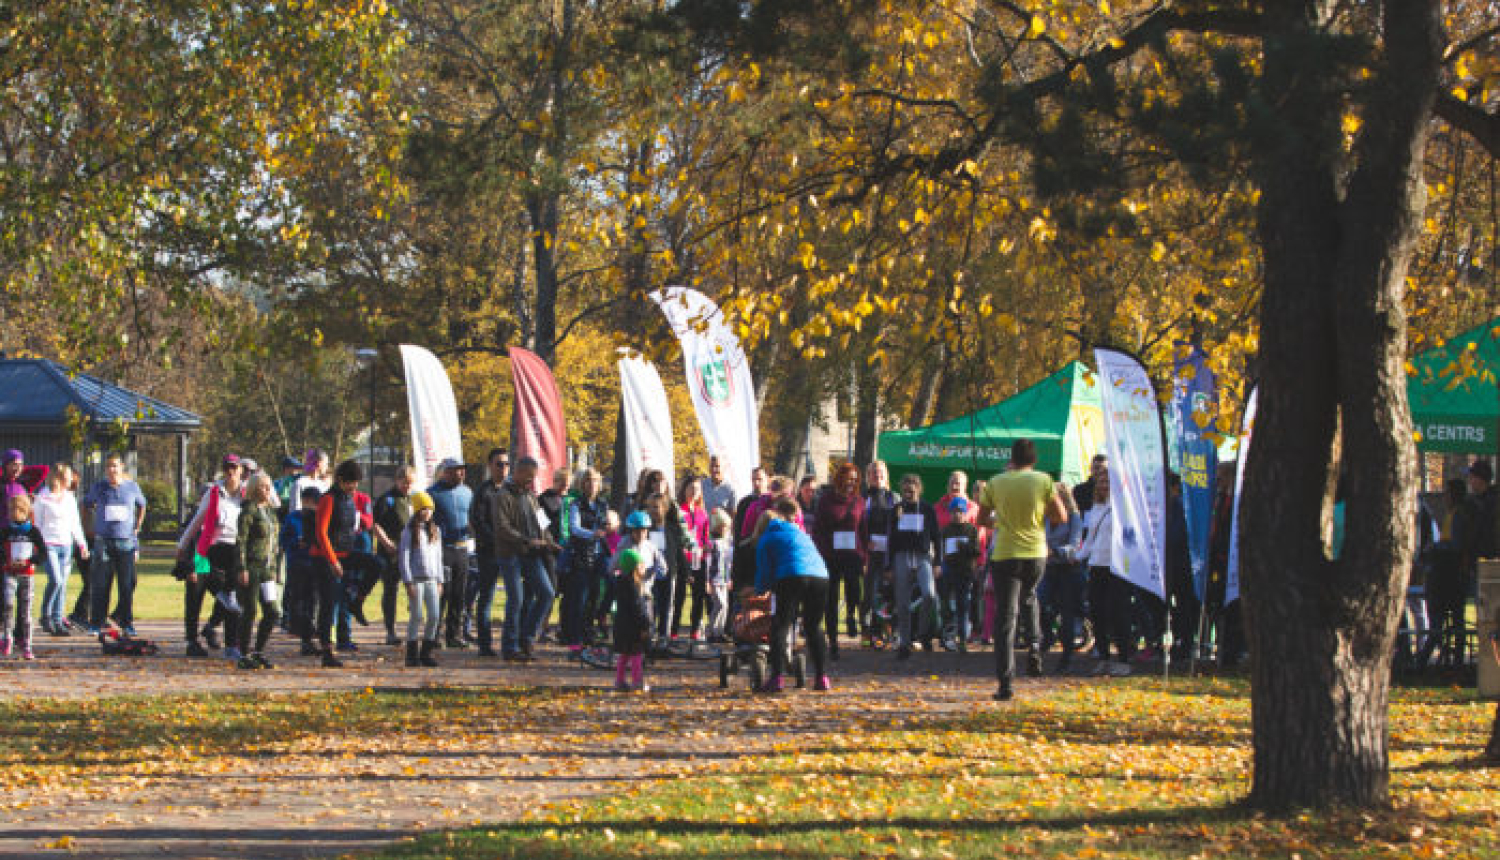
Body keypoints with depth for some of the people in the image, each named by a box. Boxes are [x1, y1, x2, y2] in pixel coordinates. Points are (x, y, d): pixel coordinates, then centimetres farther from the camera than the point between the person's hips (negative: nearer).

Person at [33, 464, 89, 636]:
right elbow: (37, 522, -1)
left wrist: (82, 544, 12)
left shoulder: (69, 498, 12)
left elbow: (75, 523, 18)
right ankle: (46, 616, -2)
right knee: (55, 580, -18)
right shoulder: (43, 498, -4)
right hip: (48, 544, -5)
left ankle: (58, 621, 9)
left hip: (65, 544, 5)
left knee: (62, 584, 3)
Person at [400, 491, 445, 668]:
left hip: (432, 580, 5)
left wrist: (440, 581, 12)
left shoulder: (435, 531, 12)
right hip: (416, 579, -5)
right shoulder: (409, 532, -3)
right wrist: (408, 583, -11)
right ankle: (412, 654, 3)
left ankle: (427, 652, 10)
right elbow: (404, 558, -6)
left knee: (434, 616, 0)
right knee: (417, 616, -5)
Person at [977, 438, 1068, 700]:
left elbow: (981, 518, 6)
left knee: (1006, 619, 0)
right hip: (1036, 555, 1)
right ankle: (1033, 645, 8)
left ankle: (1005, 683, -5)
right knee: (1029, 599, 32)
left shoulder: (996, 483, -2)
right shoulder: (1043, 481, -3)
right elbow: (1061, 516, -4)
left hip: (1004, 555, -1)